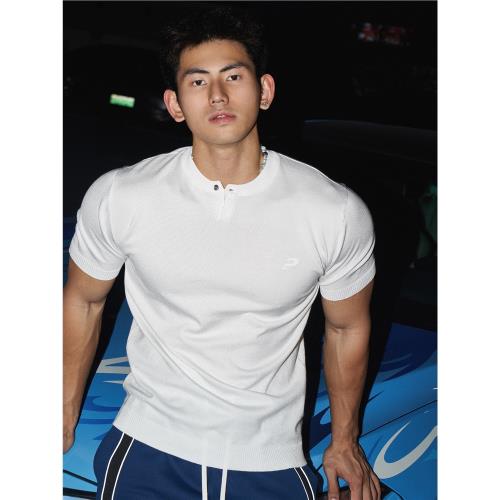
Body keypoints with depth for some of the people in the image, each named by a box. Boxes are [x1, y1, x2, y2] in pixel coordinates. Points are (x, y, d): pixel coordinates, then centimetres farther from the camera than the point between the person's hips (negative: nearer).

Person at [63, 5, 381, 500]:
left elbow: (347, 328, 2)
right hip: (150, 446, 0)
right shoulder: (116, 199, -13)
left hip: (271, 459, 0)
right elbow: (83, 300, 5)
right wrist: (65, 417, 13)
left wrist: (345, 440, 14)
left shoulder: (338, 214, -15)